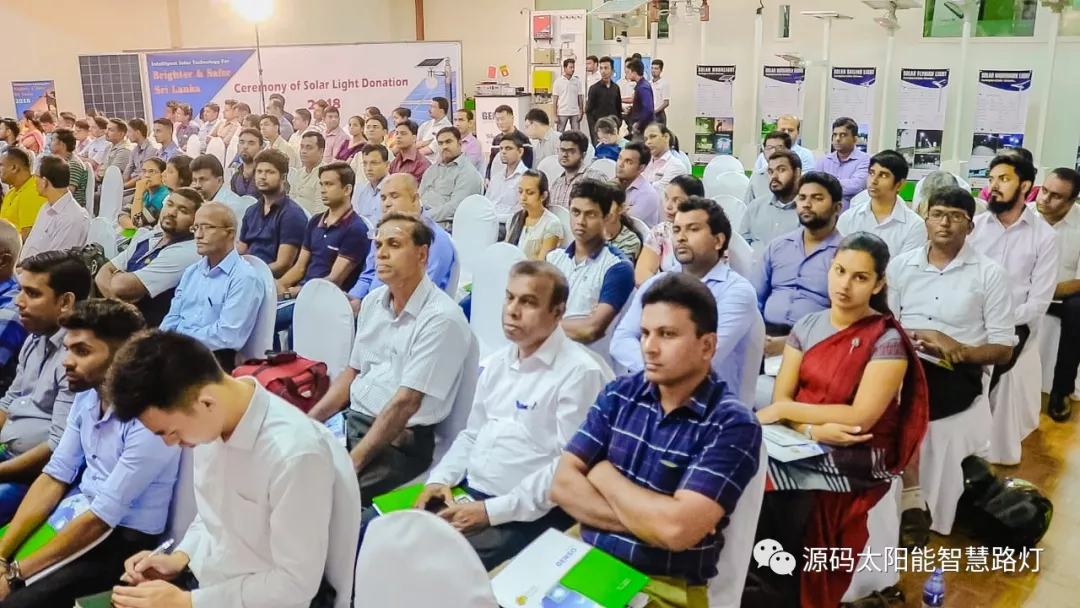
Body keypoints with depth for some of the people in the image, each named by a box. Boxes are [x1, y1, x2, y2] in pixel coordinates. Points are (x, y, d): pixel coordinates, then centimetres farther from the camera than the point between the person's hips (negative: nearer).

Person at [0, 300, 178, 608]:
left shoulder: (149, 416, -26)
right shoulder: (86, 396, -1)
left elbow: (102, 517, -22)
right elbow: (54, 478, 3)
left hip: (125, 537, -7)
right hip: (78, 511, 7)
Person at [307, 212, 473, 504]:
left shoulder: (441, 318, -18)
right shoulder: (373, 301, 8)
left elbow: (406, 403, -20)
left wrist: (352, 462, -21)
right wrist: (307, 422, 6)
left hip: (401, 440, -7)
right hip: (352, 419, 7)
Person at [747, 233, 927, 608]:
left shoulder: (887, 340, -8)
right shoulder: (807, 326, 6)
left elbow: (861, 417, -15)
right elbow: (781, 396, 1)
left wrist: (786, 410, -12)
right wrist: (813, 430, -19)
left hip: (852, 462, -4)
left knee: (774, 510, -22)